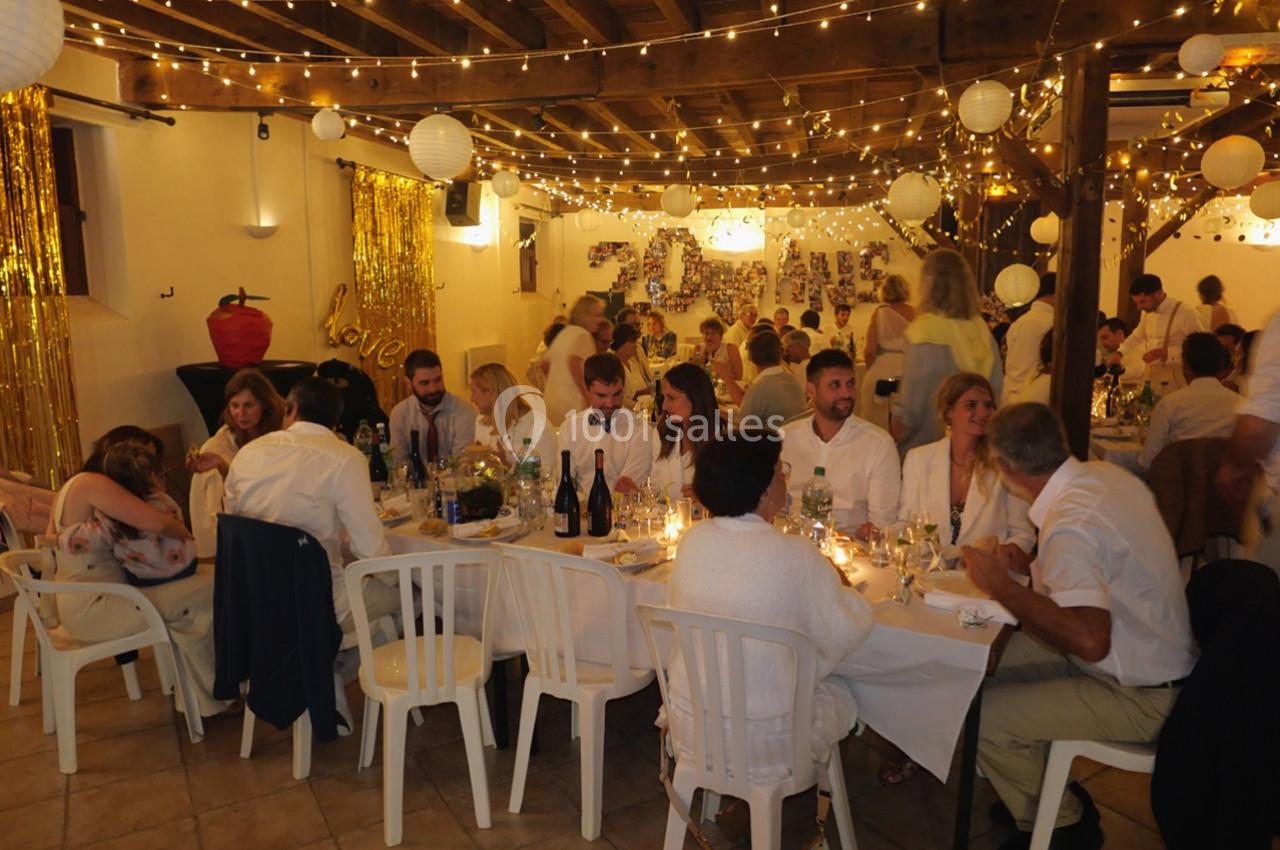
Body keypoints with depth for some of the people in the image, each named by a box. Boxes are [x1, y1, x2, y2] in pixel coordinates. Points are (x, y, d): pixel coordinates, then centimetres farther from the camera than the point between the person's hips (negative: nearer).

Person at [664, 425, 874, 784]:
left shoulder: (692, 540, -9)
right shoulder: (796, 556, -22)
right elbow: (847, 633, -12)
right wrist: (840, 587, 10)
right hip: (764, 741, -4)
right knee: (841, 692, 25)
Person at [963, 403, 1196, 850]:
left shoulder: (1069, 526, -30)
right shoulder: (1106, 474, -3)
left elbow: (1089, 640, -37)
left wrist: (1002, 585, -26)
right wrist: (1034, 568, 3)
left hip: (1140, 699, -9)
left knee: (982, 718, -15)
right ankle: (1042, 792, 24)